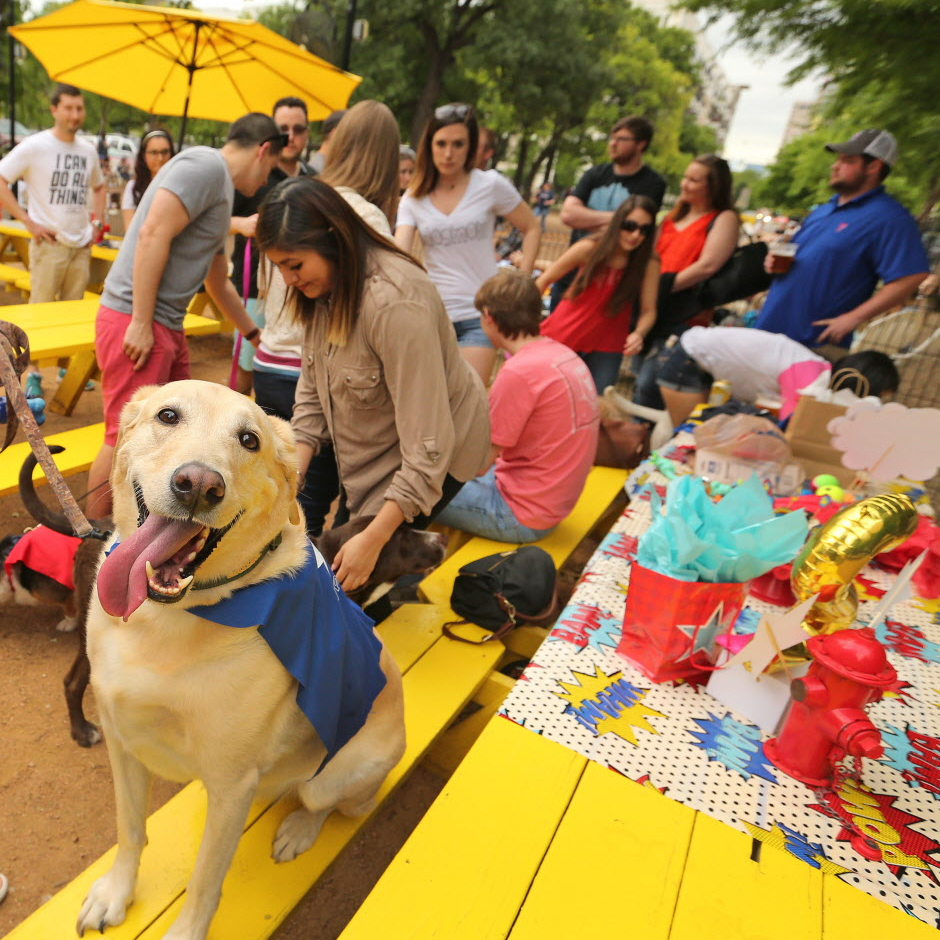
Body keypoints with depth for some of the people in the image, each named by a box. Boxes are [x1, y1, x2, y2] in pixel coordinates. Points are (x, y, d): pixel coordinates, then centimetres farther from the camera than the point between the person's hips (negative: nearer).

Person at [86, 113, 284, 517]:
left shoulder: (221, 190, 21)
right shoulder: (206, 165, -9)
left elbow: (219, 283, 30)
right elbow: (153, 233, -21)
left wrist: (254, 334, 37)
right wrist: (141, 322, -23)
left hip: (167, 327, 10)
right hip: (135, 321, -10)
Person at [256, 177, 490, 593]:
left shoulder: (396, 304, -33)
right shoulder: (326, 287, -6)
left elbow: (426, 445, -33)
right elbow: (312, 388, 0)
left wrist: (372, 540, -30)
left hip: (435, 450, -8)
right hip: (371, 449, 8)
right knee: (339, 551, 14)